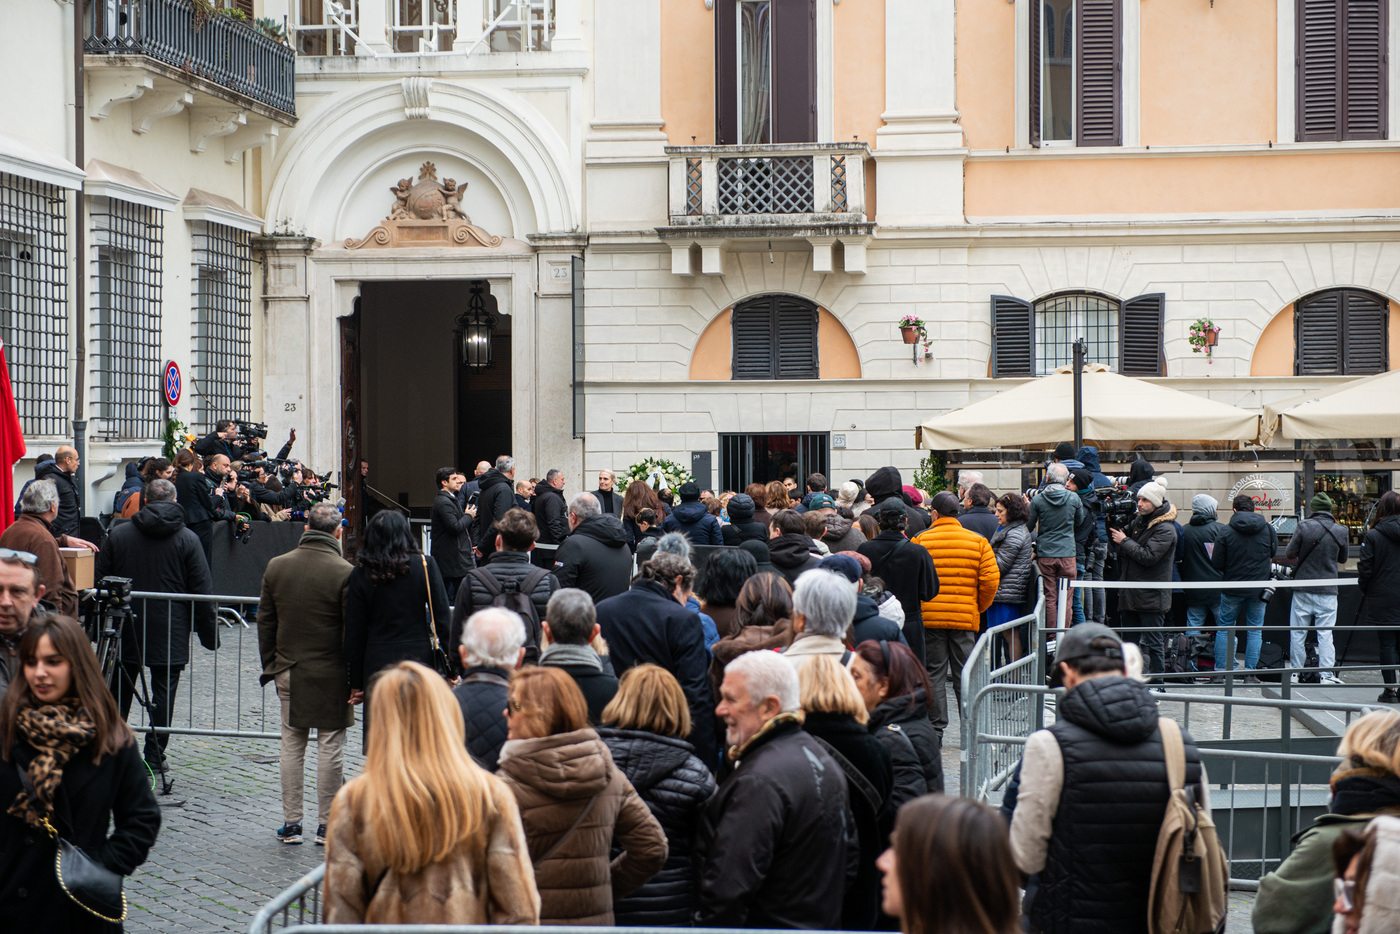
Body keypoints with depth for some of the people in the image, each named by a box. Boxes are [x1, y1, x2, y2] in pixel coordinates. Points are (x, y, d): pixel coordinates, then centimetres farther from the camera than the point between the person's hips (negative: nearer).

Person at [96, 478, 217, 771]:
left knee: (119, 691, 13)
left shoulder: (117, 535, 1)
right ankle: (154, 755, 4)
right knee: (164, 692, 4)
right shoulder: (187, 539, -4)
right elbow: (202, 589, -5)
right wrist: (209, 633, 2)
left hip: (125, 629, 2)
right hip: (170, 633, -2)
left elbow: (99, 582, 4)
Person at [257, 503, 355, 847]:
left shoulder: (276, 566, 2)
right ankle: (327, 825, 9)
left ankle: (291, 823, 16)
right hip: (331, 675, -4)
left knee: (291, 745, 12)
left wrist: (270, 665, 17)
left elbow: (265, 622, 8)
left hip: (289, 671, 4)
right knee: (330, 748, 4)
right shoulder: (344, 573, -13)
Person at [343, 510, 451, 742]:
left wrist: (356, 682, 8)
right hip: (418, 660, 0)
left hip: (377, 664, 0)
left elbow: (354, 632, 2)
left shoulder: (361, 573, -1)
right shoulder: (424, 565, -3)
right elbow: (441, 617, -4)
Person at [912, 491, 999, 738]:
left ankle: (936, 728, 7)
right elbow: (991, 579, -1)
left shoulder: (920, 541, -4)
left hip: (929, 617, -1)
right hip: (965, 618, 1)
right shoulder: (977, 541, 1)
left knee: (934, 674, 7)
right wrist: (979, 608, 14)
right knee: (965, 674, 9)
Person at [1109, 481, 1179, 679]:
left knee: (1154, 644, -2)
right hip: (1131, 594, 8)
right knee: (1130, 640, 15)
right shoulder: (1139, 521, 12)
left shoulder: (1165, 529, -14)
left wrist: (1124, 541, -13)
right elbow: (1118, 537, 19)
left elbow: (1148, 556, -23)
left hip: (1151, 596, -8)